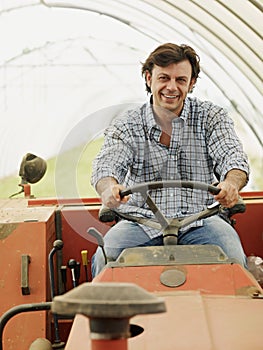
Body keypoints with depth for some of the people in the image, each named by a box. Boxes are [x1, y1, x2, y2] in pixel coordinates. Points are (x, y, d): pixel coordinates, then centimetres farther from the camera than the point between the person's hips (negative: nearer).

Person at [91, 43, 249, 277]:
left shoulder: (211, 117, 5)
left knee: (233, 259, -28)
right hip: (141, 221, 0)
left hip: (198, 220, 0)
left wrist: (230, 184, -36)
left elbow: (232, 157, -10)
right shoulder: (126, 125, 4)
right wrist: (110, 188, -39)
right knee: (104, 259, -27)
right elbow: (106, 163, -12)